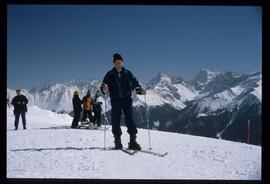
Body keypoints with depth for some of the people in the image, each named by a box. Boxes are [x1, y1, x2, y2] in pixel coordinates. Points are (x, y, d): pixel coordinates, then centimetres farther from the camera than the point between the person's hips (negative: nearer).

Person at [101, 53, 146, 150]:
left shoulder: (127, 73, 8)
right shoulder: (110, 74, 6)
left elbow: (135, 84, 6)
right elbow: (104, 86, 0)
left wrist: (140, 90, -12)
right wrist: (104, 89, -24)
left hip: (127, 99, 0)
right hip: (115, 100, 0)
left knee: (129, 119, -6)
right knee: (115, 121, -1)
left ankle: (133, 141, -3)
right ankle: (117, 141, 9)